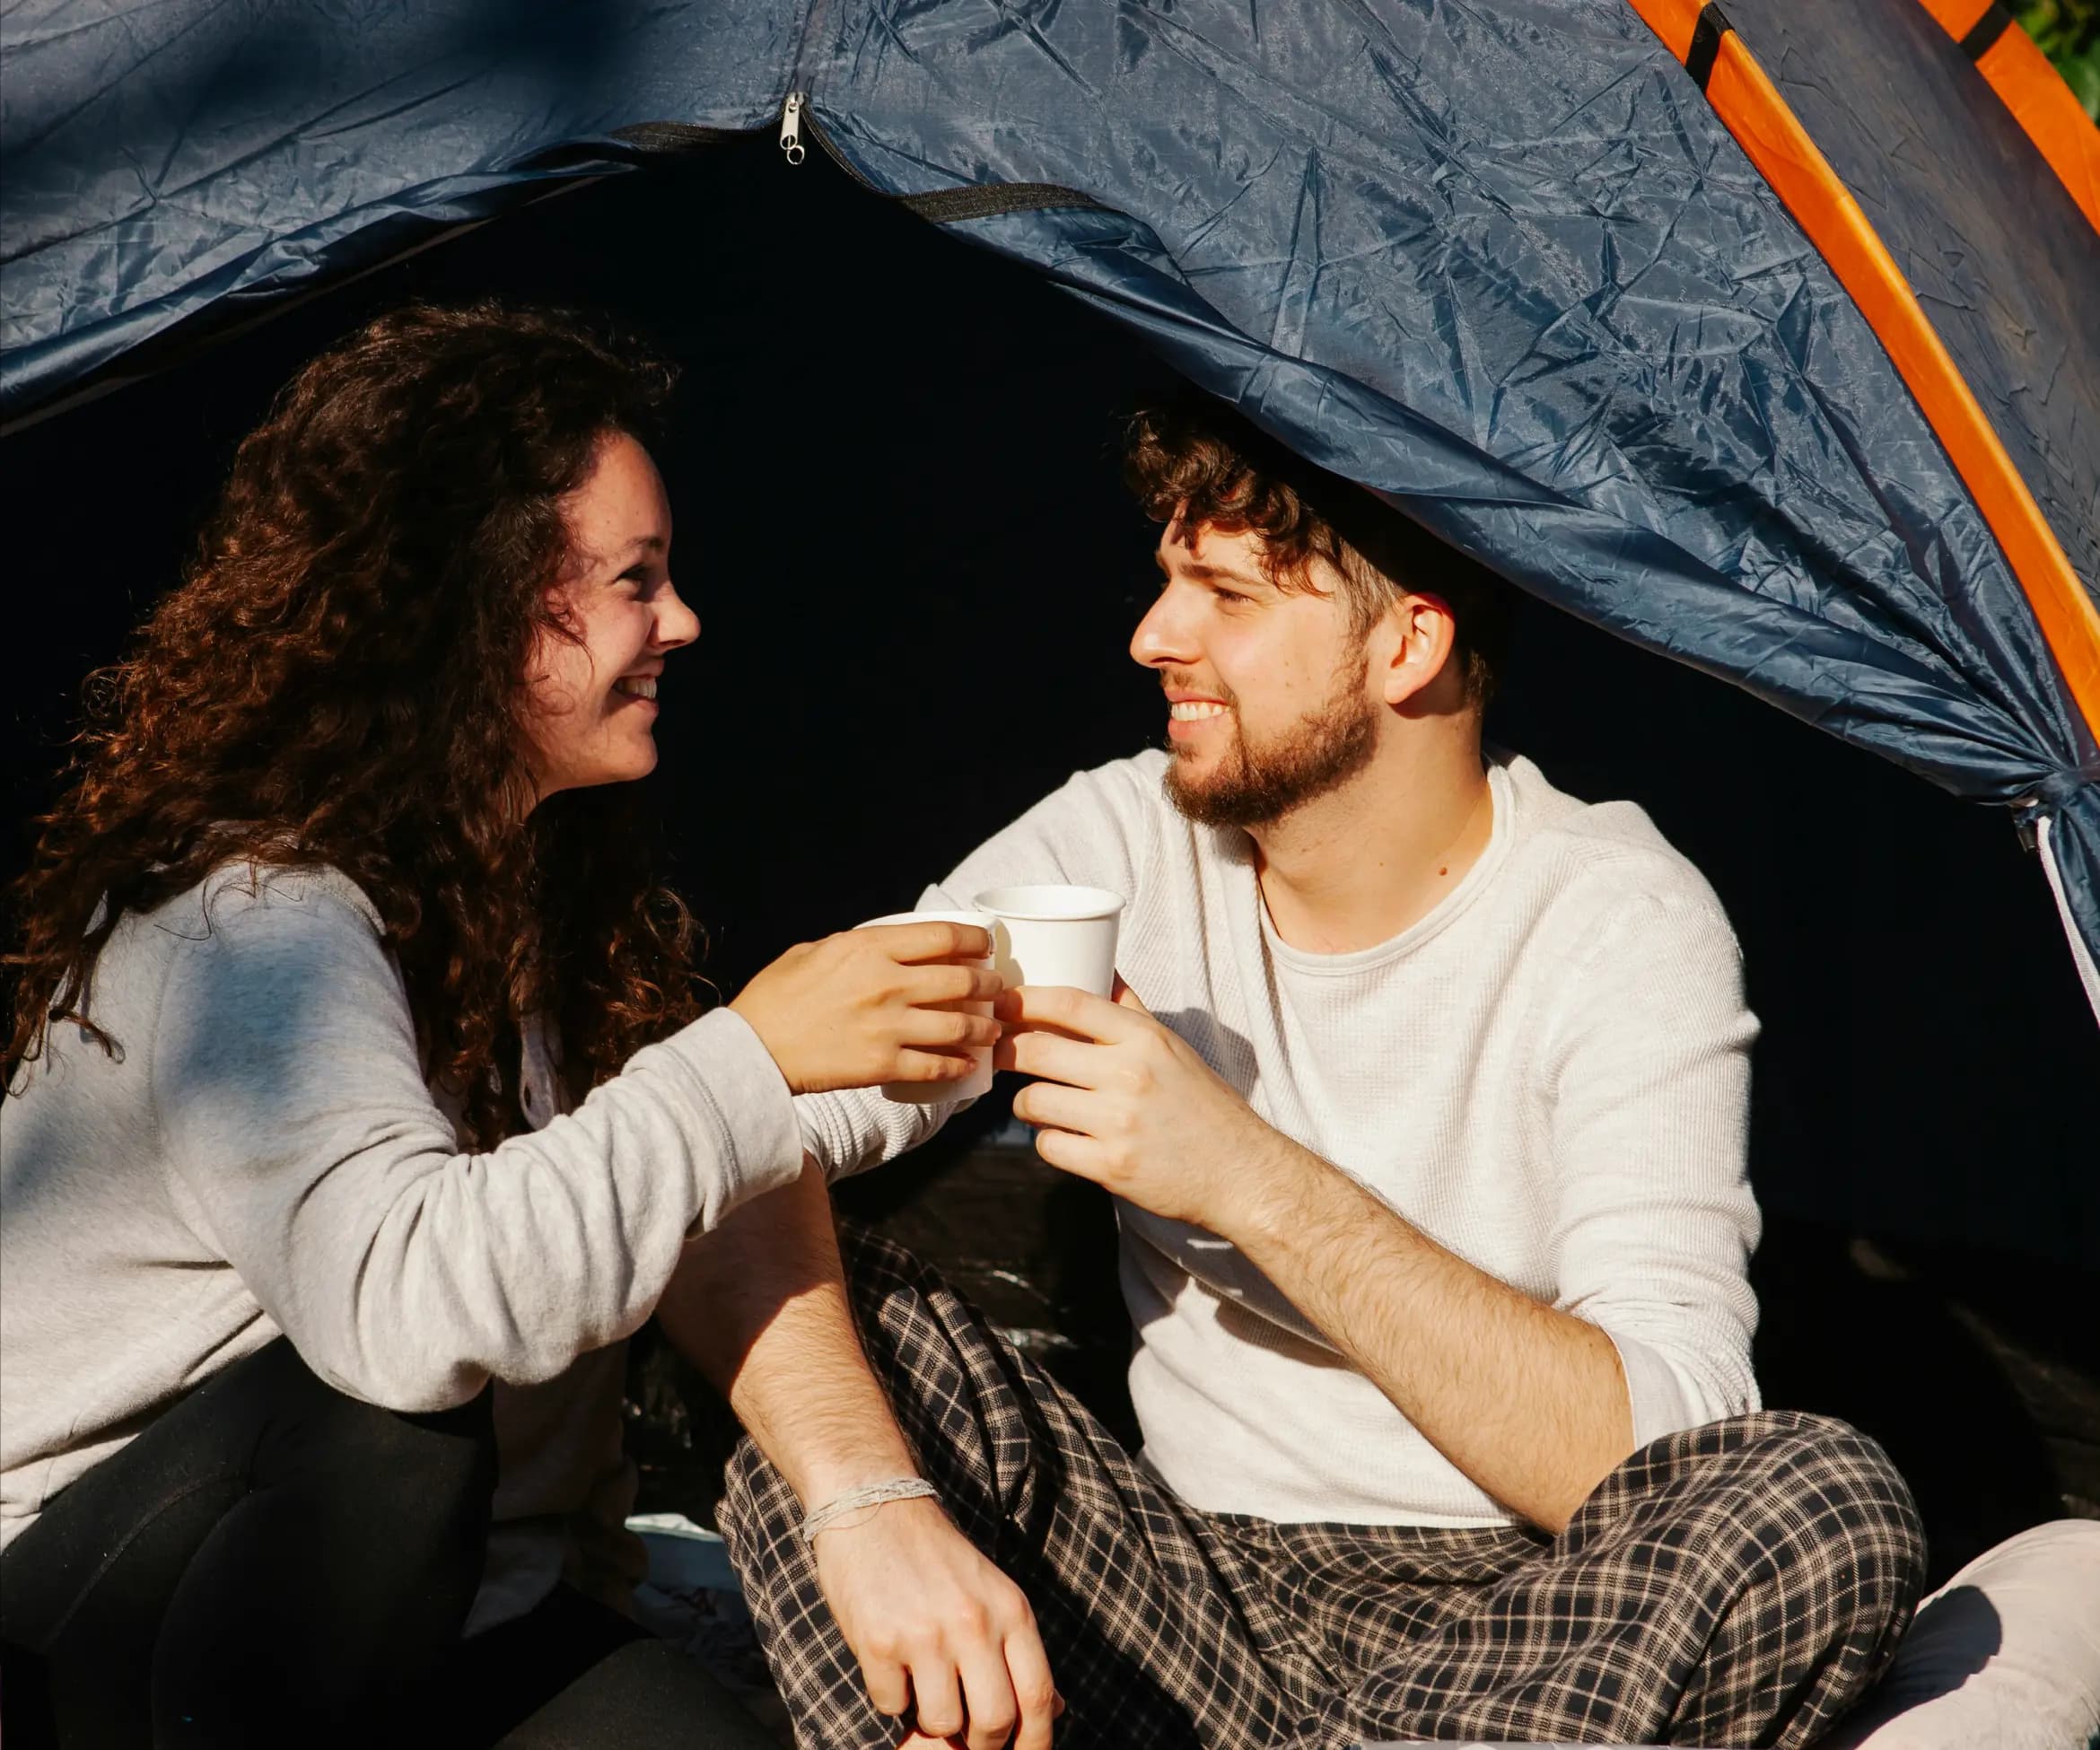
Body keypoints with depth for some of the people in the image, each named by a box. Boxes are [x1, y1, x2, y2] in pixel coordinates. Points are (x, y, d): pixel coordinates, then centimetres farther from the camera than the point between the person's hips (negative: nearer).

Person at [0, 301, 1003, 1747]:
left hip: (455, 1591, 6)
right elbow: (398, 1300, -39)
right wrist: (752, 1060, -35)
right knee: (387, 1424, -38)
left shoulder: (552, 883, 6)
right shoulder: (248, 919, -23)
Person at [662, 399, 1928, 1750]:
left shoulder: (1623, 924, -12)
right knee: (812, 1322, -17)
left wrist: (1251, 1179, -29)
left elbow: (1650, 1459, -23)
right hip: (1200, 1596, 2)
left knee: (1829, 1504, -33)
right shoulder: (1123, 847, -3)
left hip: (1540, 1634, -2)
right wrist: (871, 1499, -31)